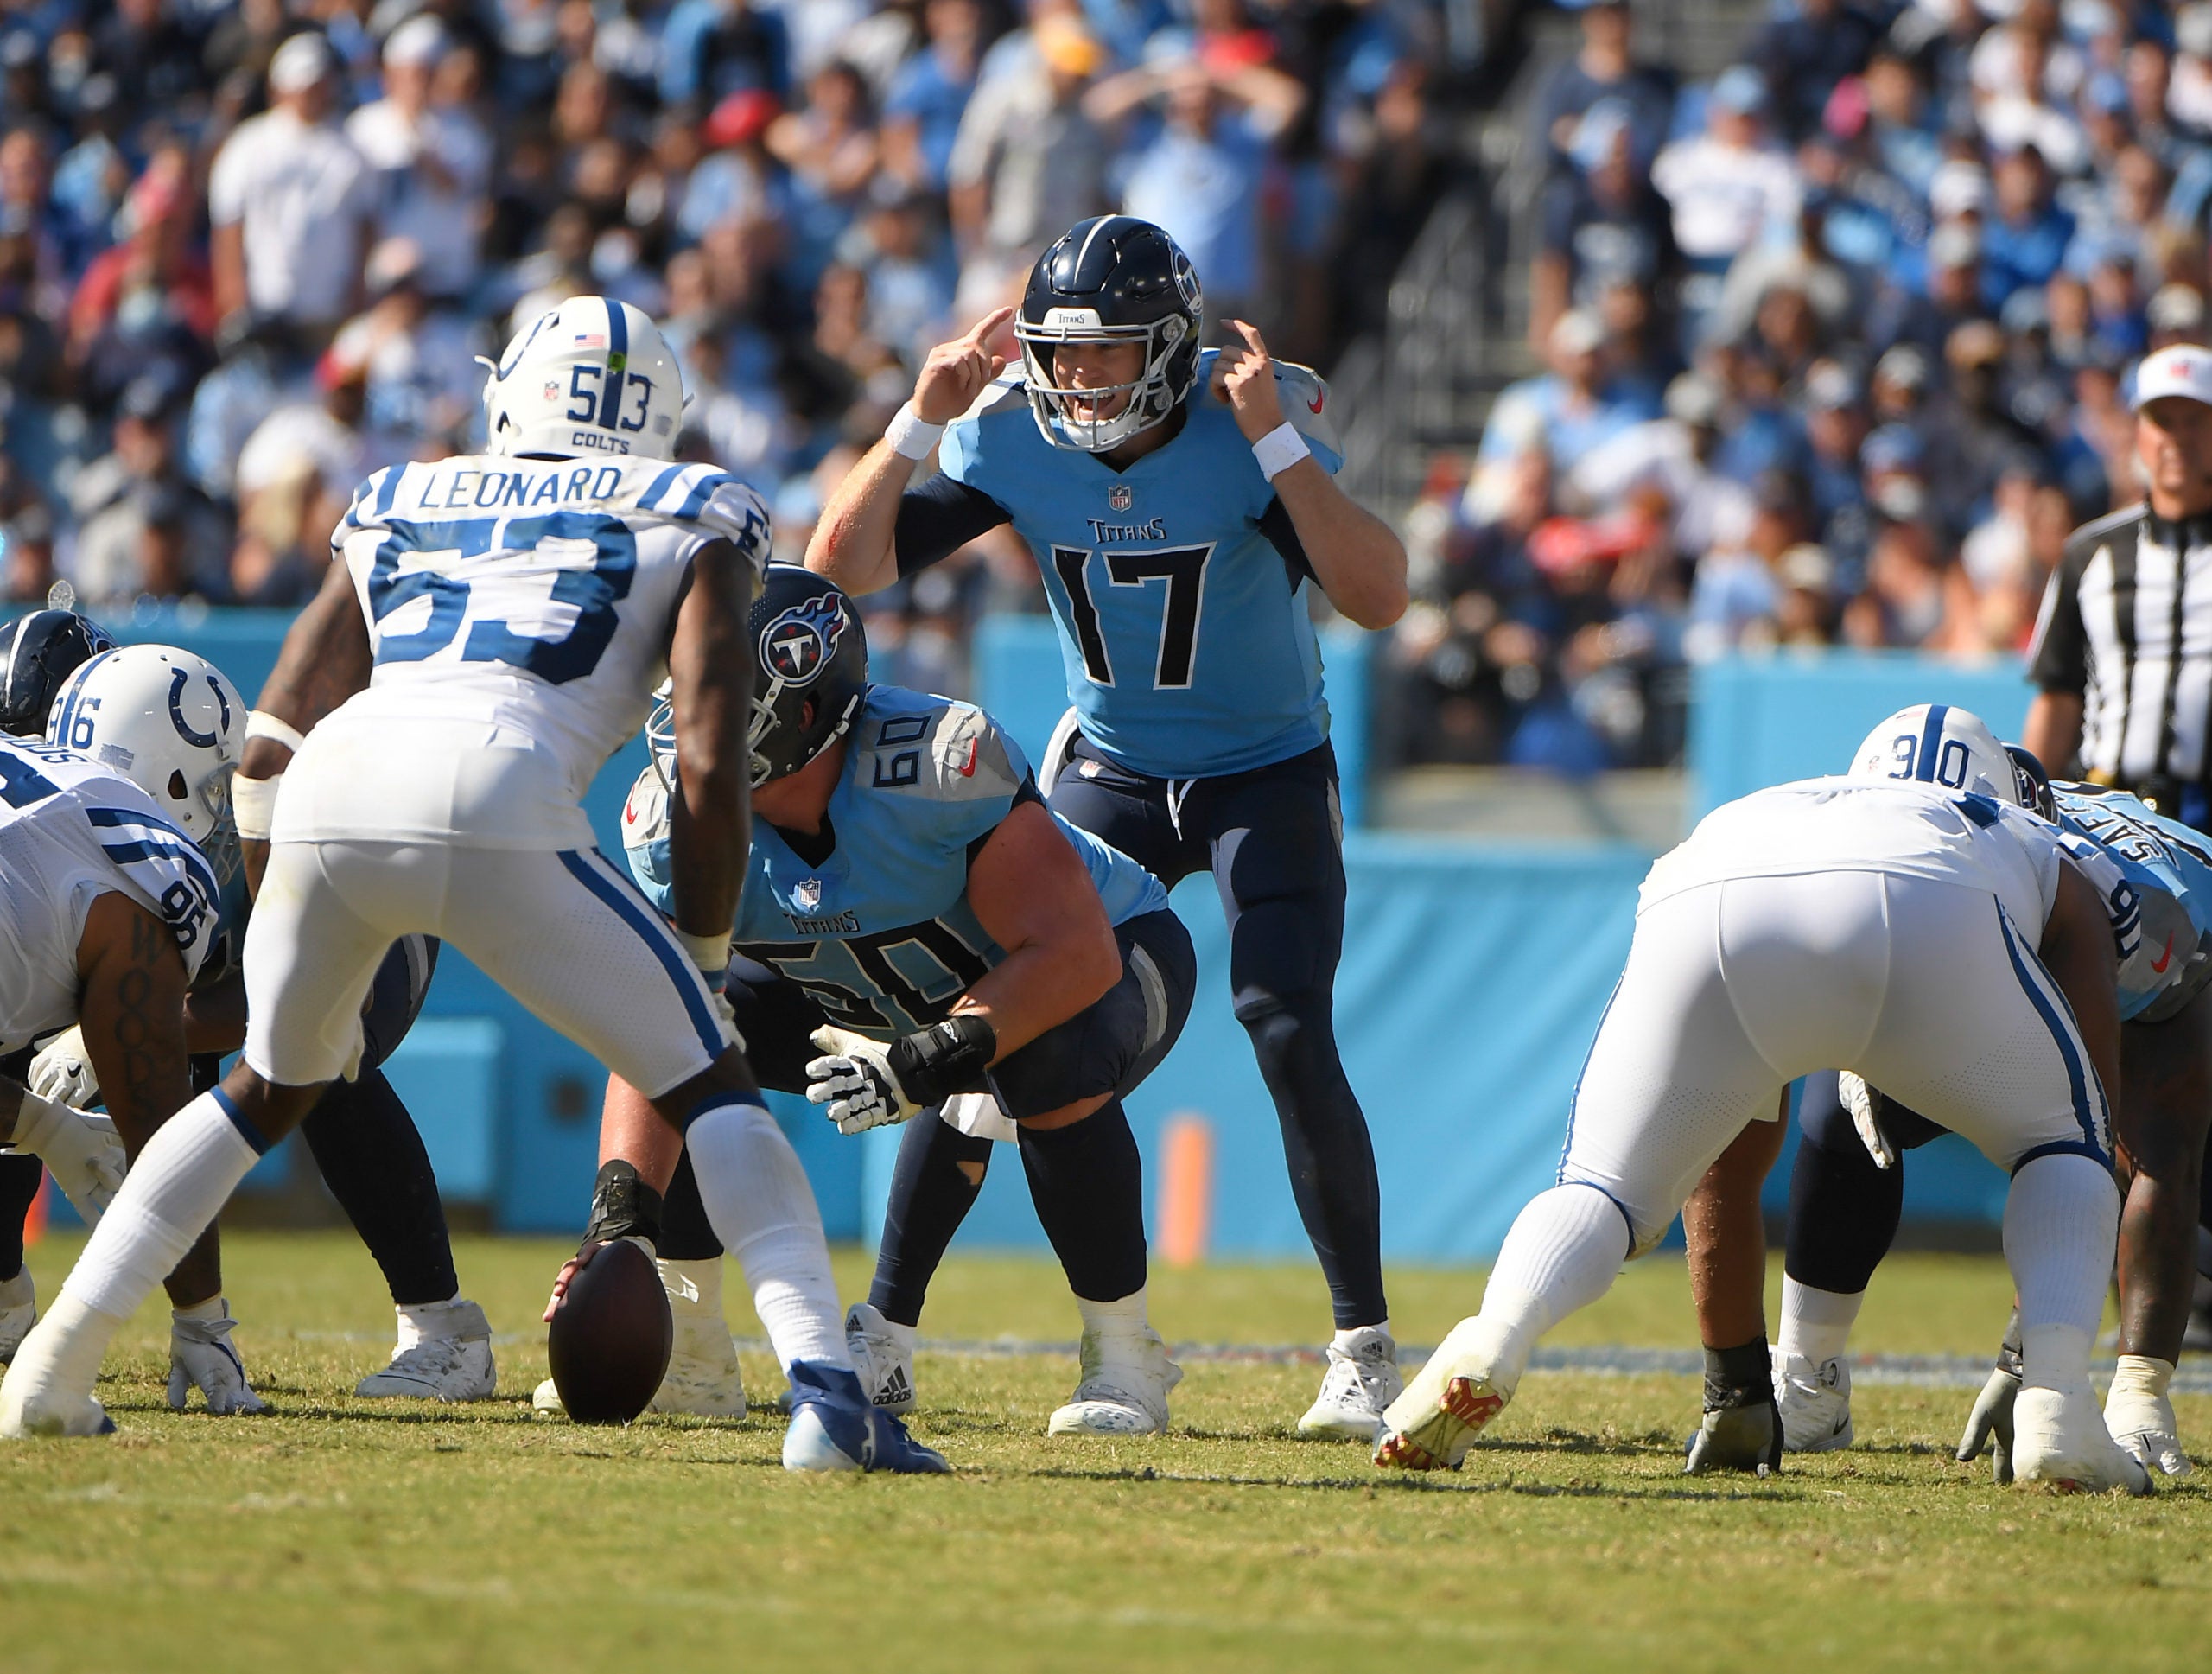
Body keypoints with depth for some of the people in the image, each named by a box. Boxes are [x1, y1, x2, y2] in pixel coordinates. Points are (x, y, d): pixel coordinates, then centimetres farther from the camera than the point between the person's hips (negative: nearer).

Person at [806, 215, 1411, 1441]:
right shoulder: (1010, 433, -14)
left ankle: (1363, 1349, -9)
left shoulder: (1262, 424, -23)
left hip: (1267, 775, -3)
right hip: (1107, 770, 3)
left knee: (1289, 1038, -20)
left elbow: (1380, 597, -34)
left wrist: (1275, 443, -40)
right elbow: (842, 570, -16)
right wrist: (919, 422, -26)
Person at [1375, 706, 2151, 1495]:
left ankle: (1496, 1335, -14)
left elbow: (1728, 1170, 49)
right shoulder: (2045, 858, 41)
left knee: (1604, 1189, 19)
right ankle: (2055, 1395, -1)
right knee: (2062, 1142, 24)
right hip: (1921, 915, -2)